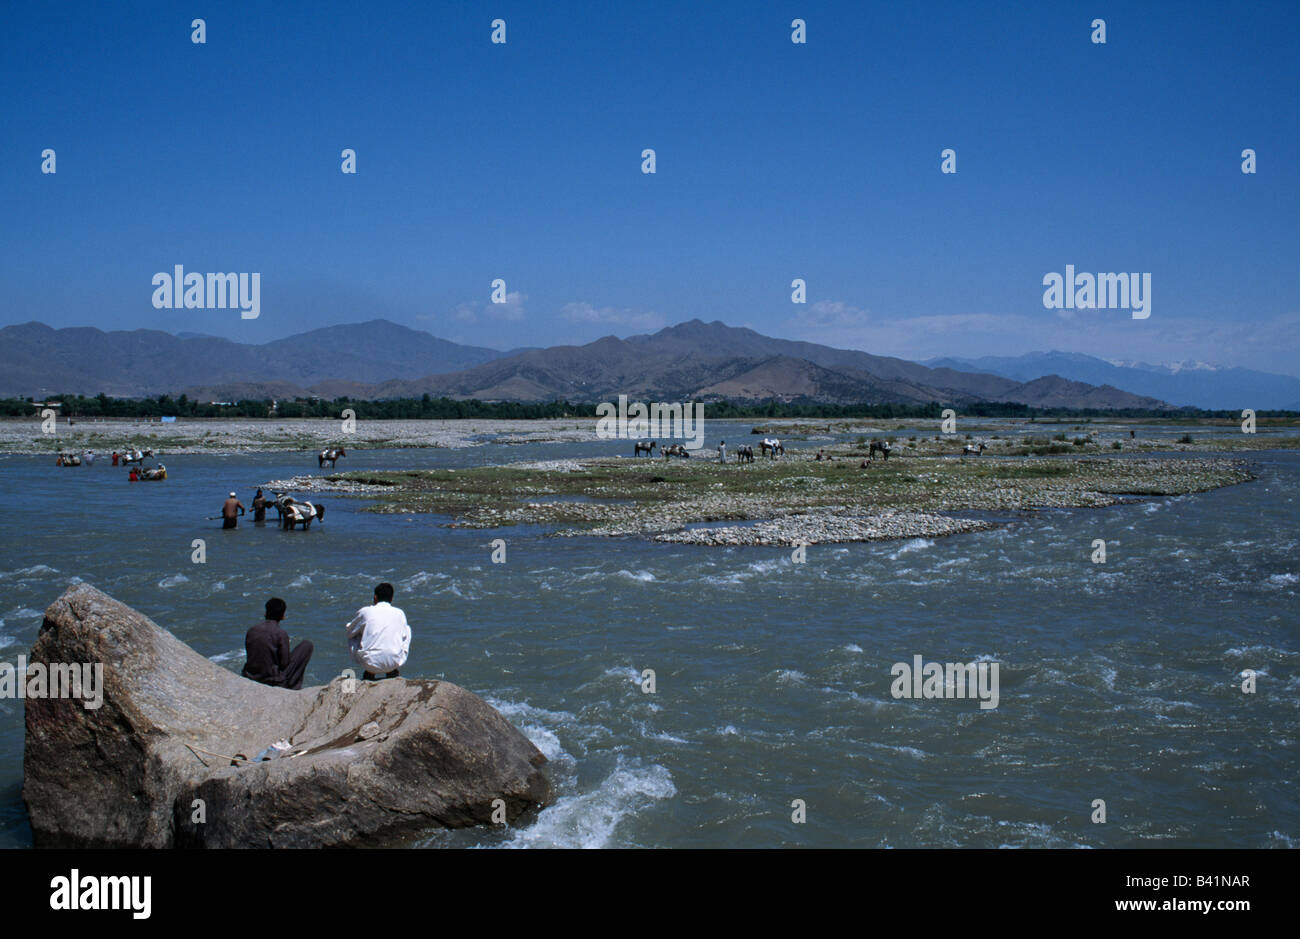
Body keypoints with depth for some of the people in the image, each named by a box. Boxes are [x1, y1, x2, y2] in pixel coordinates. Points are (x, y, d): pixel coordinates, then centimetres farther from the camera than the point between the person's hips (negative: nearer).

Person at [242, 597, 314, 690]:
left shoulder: (251, 631, 1)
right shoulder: (281, 634, -14)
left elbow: (249, 657, 9)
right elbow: (284, 663, -11)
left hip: (250, 679, 6)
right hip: (274, 682, -6)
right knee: (307, 644, 4)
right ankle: (293, 686, 10)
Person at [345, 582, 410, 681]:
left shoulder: (365, 611, 2)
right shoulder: (399, 613, 5)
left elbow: (350, 632, 16)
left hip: (369, 662, -1)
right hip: (395, 663, 1)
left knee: (352, 636, 27)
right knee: (408, 628, 26)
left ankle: (369, 672, 13)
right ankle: (393, 671, 22)